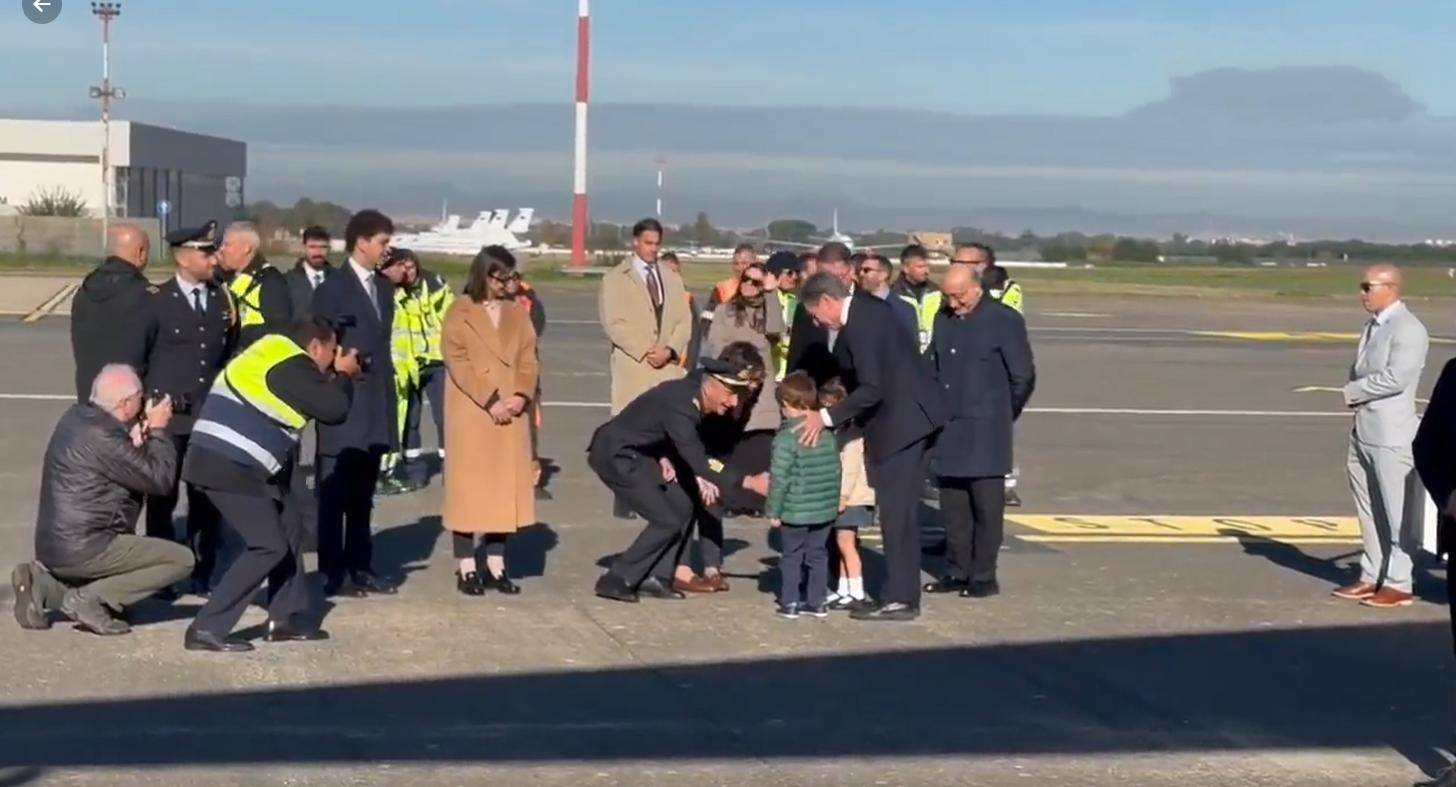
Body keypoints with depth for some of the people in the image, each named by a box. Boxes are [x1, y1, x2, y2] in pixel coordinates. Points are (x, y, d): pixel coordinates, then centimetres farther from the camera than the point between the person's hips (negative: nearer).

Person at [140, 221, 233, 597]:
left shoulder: (222, 300, 10)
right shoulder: (156, 300, -2)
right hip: (167, 415, -3)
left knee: (207, 498, 4)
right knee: (162, 497, 3)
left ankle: (202, 574, 13)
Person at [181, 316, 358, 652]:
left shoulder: (277, 356, 16)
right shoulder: (292, 367, -12)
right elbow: (334, 409, -12)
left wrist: (334, 378, 15)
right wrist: (343, 376, 6)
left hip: (233, 461, 10)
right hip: (227, 465, -10)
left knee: (288, 533, 17)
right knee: (269, 547, -9)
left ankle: (285, 618, 24)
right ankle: (206, 629, -10)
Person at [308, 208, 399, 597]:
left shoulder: (383, 286, 14)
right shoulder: (331, 289, -9)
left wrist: (388, 395, 13)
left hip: (375, 406, 7)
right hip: (342, 406, -7)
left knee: (362, 496, 13)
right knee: (334, 495, -1)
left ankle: (360, 568, 19)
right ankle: (334, 574, 3)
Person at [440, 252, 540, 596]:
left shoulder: (517, 314, 13)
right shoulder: (460, 313, -2)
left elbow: (528, 359, 9)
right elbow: (458, 363, -10)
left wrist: (521, 396, -8)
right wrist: (489, 401, -16)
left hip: (511, 411, 5)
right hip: (471, 412, -5)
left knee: (505, 484, 4)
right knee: (469, 485, -2)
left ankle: (496, 566, 10)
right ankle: (467, 568, 0)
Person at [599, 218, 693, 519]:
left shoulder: (672, 279, 18)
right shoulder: (615, 278, 5)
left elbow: (684, 321, 12)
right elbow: (613, 323, -5)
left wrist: (669, 350, -6)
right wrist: (645, 351, -12)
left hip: (668, 367, 4)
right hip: (633, 367, -4)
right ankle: (625, 500, -4)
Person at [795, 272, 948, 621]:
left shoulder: (861, 323, -17)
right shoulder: (865, 308, 13)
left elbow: (871, 389, -22)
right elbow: (859, 376, 15)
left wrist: (827, 418, -18)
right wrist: (835, 331, 8)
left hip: (901, 419, -10)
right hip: (907, 416, 10)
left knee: (895, 510, -7)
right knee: (900, 510, 13)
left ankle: (898, 599, -4)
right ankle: (905, 594, 19)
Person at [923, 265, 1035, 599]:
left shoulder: (1004, 320, -6)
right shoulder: (944, 319, 12)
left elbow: (1023, 377, -3)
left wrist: (1003, 416, 5)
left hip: (985, 433, -6)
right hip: (949, 430, 6)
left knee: (986, 505, -2)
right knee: (953, 506, 8)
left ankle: (984, 577, 4)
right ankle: (957, 572, 17)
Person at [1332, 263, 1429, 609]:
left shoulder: (1408, 330, -13)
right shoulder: (1372, 326, 15)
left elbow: (1396, 378, -22)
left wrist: (1352, 392, -10)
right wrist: (1354, 391, 0)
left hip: (1391, 435, -9)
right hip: (1363, 432, 9)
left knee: (1395, 513, 0)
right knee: (1369, 511, 14)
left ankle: (1398, 584, 6)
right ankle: (1372, 577, 23)